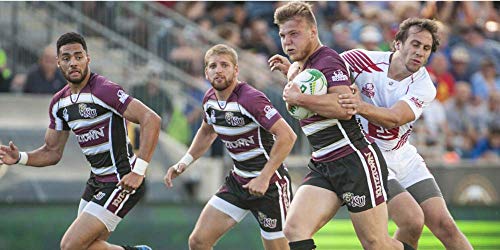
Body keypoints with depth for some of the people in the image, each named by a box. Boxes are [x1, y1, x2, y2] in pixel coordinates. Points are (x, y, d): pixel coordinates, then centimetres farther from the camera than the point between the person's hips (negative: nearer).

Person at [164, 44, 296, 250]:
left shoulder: (250, 99, -22)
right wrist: (184, 163, 13)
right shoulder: (210, 99, 2)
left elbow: (287, 136, -27)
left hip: (270, 184, -7)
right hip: (238, 180, 7)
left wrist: (264, 178, -28)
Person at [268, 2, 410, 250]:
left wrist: (298, 97, -23)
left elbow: (345, 108, -28)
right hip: (322, 166, 9)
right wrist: (290, 71, 26)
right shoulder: (305, 64, 17)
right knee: (294, 230, -13)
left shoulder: (328, 60, -12)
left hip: (355, 161, -9)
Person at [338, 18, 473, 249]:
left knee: (444, 225, -4)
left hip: (403, 157, 4)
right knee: (412, 220, -21)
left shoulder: (424, 86, -9)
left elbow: (393, 118, -27)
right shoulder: (363, 61, -14)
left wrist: (362, 107, -47)